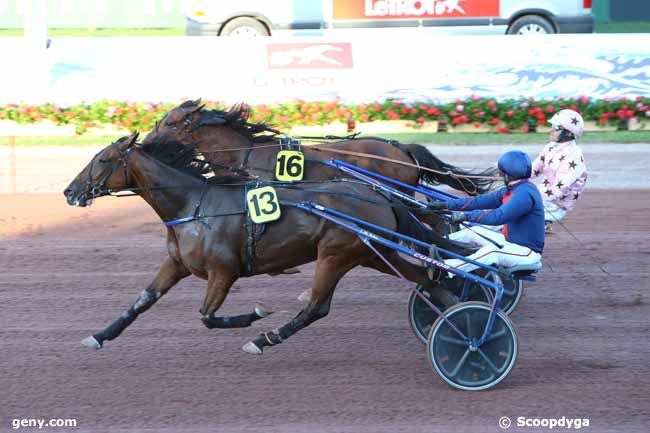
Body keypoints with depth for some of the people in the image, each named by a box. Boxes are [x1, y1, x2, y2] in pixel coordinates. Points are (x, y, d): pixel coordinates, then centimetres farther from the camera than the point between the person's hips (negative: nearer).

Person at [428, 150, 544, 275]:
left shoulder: (525, 193, -23)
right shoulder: (511, 190, 9)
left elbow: (498, 216, -32)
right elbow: (482, 201, 9)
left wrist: (466, 215, -29)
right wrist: (446, 204, 6)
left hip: (528, 252, -10)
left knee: (491, 252, -35)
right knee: (475, 231, 8)